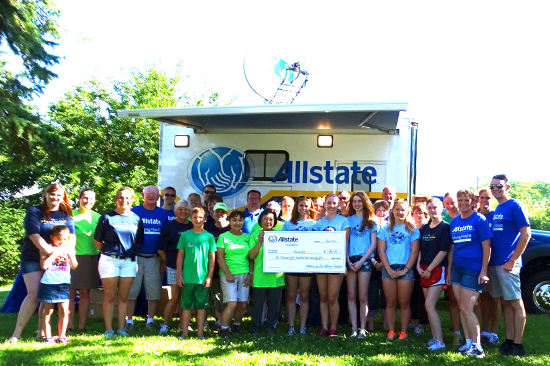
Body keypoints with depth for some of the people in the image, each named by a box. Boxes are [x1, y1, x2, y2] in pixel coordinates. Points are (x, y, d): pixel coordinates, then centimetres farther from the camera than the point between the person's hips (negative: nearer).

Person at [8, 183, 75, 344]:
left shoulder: (65, 215, 5)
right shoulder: (34, 212, -6)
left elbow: (71, 237, -3)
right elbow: (35, 237, -16)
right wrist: (53, 253, -25)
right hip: (33, 259, -4)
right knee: (34, 294, -12)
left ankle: (42, 331, 13)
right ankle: (16, 333, -4)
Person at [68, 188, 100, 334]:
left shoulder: (97, 217, 9)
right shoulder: (71, 215, 1)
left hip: (90, 258, 3)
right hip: (73, 257, -2)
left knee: (85, 293, 6)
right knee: (70, 292, -2)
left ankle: (82, 326, 12)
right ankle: (69, 326, 4)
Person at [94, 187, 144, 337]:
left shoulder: (136, 219, 6)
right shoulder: (107, 217, -2)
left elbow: (139, 242, 14)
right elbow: (97, 240, 3)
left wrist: (131, 252, 6)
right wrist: (108, 252, 6)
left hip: (129, 261, 3)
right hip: (109, 260, -2)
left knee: (124, 297, 8)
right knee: (110, 296, 2)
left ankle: (121, 328, 16)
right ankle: (108, 329, 10)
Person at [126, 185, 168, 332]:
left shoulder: (162, 214, 7)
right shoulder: (134, 211, 1)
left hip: (154, 258, 2)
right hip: (135, 257, -2)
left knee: (154, 291, 5)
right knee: (131, 290, 2)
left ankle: (150, 320, 18)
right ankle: (129, 321, 12)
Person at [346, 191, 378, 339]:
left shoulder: (371, 221, 6)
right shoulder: (348, 220, 10)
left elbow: (373, 244, 1)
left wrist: (361, 261, -8)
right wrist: (348, 261, -4)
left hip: (364, 260, -2)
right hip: (350, 260, 2)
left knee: (362, 297, -1)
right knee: (351, 296, 3)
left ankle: (362, 328, 6)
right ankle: (354, 327, 9)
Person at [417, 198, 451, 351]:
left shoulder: (445, 227, -8)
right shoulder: (424, 228, 11)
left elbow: (443, 251, -13)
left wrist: (429, 269, -13)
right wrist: (418, 266, -1)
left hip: (437, 269, -6)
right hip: (424, 270, 7)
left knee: (429, 305, -13)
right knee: (430, 306, 9)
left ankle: (439, 340, -6)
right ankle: (434, 337, 18)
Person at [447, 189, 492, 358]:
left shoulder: (479, 220, -8)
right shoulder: (454, 222, 9)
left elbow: (486, 247, -10)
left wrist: (483, 271, -15)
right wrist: (449, 271, 11)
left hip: (473, 270, -6)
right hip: (457, 269, 6)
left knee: (467, 309, -7)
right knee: (461, 308, 9)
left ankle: (477, 347, 4)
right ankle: (468, 342, 20)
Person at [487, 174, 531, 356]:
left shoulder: (515, 206, -7)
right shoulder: (496, 210, 15)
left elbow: (526, 234, -12)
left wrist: (512, 261, -15)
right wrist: (490, 260, 10)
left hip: (507, 264, -7)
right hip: (494, 264, 7)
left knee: (515, 303, -1)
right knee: (505, 303, 12)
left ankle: (517, 345, 3)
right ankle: (509, 340, 19)